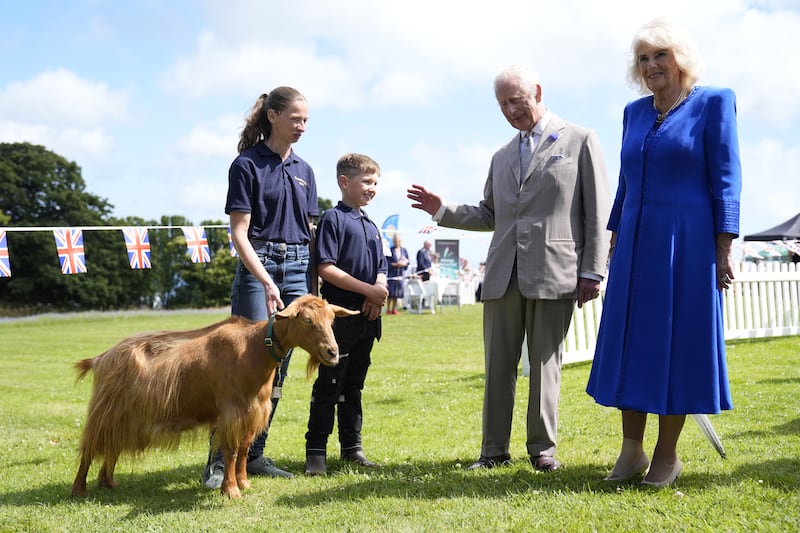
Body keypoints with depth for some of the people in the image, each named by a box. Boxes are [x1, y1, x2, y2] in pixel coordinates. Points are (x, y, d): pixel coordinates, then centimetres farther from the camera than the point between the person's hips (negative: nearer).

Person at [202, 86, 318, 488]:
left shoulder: (304, 170, 14)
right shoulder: (247, 164, -5)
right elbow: (239, 232, -10)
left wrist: (315, 282, 11)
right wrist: (266, 281, -20)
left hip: (297, 270, 6)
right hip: (257, 267, -6)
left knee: (278, 367, 6)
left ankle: (254, 455, 15)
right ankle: (219, 459, -3)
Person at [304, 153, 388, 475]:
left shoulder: (371, 226, 17)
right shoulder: (333, 219, -5)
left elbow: (380, 270, 18)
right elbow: (326, 268, -14)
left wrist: (379, 290, -5)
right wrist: (368, 289, -16)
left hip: (367, 317, 7)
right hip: (339, 315, -7)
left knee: (354, 386, 13)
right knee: (329, 385, -3)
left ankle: (352, 446, 19)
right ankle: (316, 451, 2)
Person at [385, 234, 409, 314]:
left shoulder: (404, 250, 8)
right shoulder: (390, 250, -6)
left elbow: (407, 261, 11)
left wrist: (404, 263, -10)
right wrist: (395, 264, -17)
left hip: (401, 274, 4)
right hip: (392, 274, -4)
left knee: (397, 293, 7)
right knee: (391, 293, -5)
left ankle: (394, 309, 15)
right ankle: (388, 309, 4)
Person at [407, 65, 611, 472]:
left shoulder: (580, 140, 4)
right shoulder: (502, 157, 20)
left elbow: (597, 212, 0)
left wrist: (592, 271, -7)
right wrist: (442, 210, 9)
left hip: (554, 271, -4)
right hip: (503, 274, 5)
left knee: (545, 363, 2)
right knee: (498, 365, 4)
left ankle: (542, 448, 12)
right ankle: (494, 450, 11)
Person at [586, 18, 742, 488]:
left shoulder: (713, 103, -2)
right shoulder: (634, 112, 13)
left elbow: (726, 179, -7)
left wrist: (724, 250, -12)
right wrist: (615, 238, 14)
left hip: (687, 245, -5)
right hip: (636, 245, 5)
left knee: (678, 343, 1)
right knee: (630, 343, 5)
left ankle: (667, 455, 11)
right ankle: (632, 449, 15)